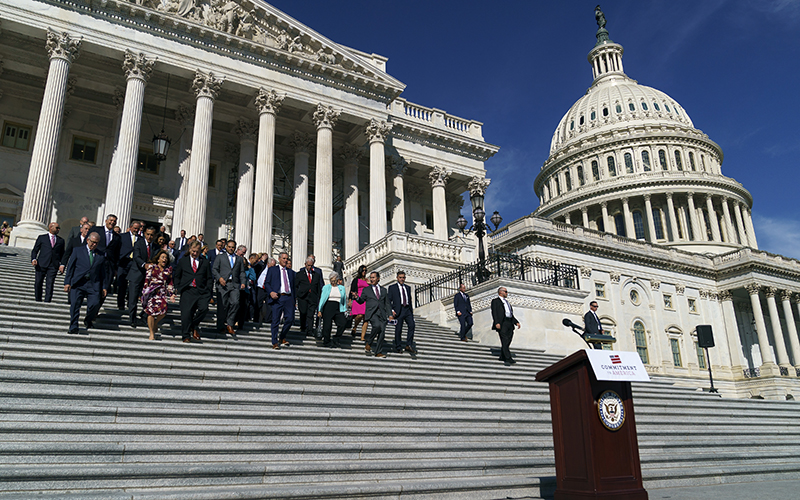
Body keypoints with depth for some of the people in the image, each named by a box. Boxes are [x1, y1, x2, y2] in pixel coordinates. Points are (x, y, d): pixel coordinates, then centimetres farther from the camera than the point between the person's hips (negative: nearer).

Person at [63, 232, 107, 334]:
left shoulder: (101, 256, 16)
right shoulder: (78, 251, 12)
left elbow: (103, 272, 19)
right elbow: (70, 267, 8)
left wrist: (104, 287, 13)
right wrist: (67, 282, -1)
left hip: (93, 284, 1)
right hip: (78, 283, 0)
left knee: (95, 303, -15)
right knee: (75, 304, -11)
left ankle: (88, 320, 14)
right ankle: (73, 327, -1)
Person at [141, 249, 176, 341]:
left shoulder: (169, 269, 13)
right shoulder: (152, 267, 6)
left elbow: (170, 283, 14)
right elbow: (147, 280, 5)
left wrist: (171, 295, 7)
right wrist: (145, 291, -1)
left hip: (162, 293, 2)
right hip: (151, 292, -2)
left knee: (163, 310, -16)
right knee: (151, 311, -9)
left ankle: (155, 323, 17)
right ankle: (152, 333, 3)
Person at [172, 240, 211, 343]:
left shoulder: (205, 263, 15)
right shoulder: (182, 261, 15)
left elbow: (209, 278, 16)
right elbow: (176, 276, 17)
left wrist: (207, 289, 3)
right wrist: (179, 288, 4)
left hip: (201, 291, 0)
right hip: (187, 291, 0)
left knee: (204, 308, -21)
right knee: (186, 313, -7)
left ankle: (194, 326, 4)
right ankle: (186, 336, 3)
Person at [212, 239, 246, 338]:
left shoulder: (239, 259, 20)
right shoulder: (220, 257, 13)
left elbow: (242, 272, 18)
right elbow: (214, 269, 5)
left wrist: (243, 282, 3)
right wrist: (219, 278, -12)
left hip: (234, 285, 2)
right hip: (222, 284, -2)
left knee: (235, 302, -17)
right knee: (222, 305, -2)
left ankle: (229, 324, -6)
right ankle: (221, 326, 10)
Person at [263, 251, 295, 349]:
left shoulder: (291, 272, 22)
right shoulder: (272, 270, 11)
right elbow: (266, 283, 4)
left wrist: (293, 300, 14)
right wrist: (271, 292, -14)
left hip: (289, 298, 3)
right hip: (277, 297, -3)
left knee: (290, 318, -6)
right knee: (275, 320, -3)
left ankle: (282, 337, 17)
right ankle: (275, 342, 6)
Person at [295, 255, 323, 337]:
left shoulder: (317, 275, 15)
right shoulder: (299, 274, 8)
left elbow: (319, 287, 17)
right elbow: (295, 286, 8)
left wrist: (319, 298, 10)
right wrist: (297, 295, -1)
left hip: (313, 297, 1)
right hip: (303, 297, -1)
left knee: (311, 315, -6)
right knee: (303, 314, 1)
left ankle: (310, 330, -8)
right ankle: (303, 329, 16)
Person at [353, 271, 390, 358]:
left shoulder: (383, 290, 18)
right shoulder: (366, 290, 13)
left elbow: (387, 303, 18)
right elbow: (361, 301, 11)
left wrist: (390, 314, 9)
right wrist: (356, 297, -11)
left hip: (382, 314, 3)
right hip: (371, 313, -3)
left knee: (382, 333, -4)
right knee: (377, 326, -30)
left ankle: (378, 352, 4)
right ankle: (368, 343, -10)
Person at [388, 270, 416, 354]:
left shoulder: (408, 288, 20)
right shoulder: (392, 288, 7)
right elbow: (388, 301, 2)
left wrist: (411, 312, 18)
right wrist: (391, 311, -10)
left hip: (407, 310, 3)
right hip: (398, 311, -3)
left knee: (412, 325, -15)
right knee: (398, 329, -3)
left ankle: (409, 345, -10)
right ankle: (398, 347, 10)